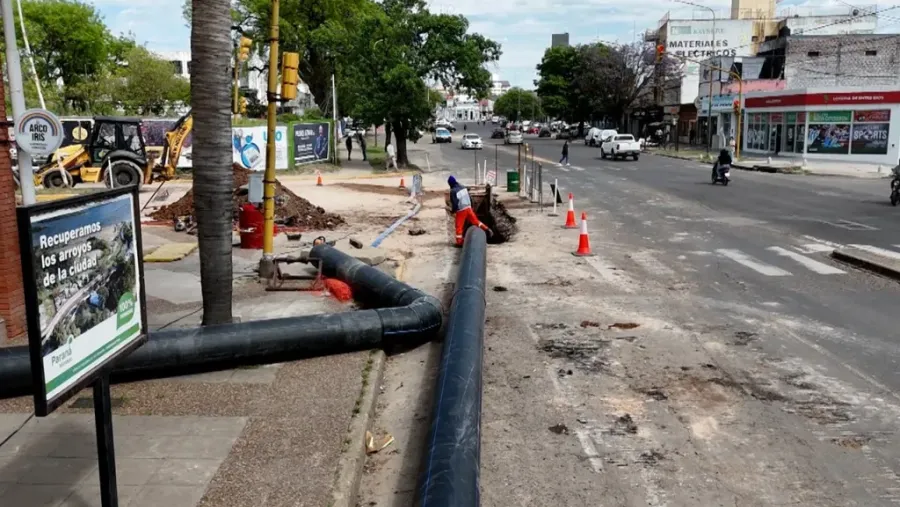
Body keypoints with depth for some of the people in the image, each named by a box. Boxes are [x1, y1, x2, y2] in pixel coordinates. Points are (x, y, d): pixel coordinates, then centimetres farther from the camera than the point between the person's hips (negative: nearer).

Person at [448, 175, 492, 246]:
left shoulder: (453, 191, -16)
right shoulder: (463, 188, 6)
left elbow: (454, 203, -18)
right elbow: (470, 198, 11)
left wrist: (453, 211, -1)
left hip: (460, 211, -6)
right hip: (468, 208, 6)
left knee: (459, 227, 5)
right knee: (475, 220, 17)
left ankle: (459, 242, 9)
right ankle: (487, 230, 10)